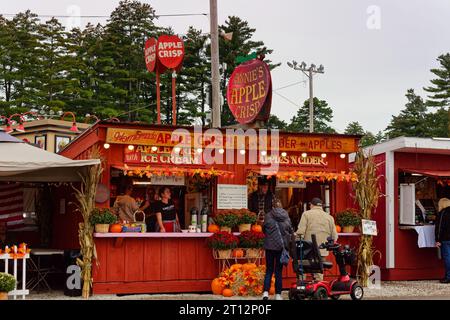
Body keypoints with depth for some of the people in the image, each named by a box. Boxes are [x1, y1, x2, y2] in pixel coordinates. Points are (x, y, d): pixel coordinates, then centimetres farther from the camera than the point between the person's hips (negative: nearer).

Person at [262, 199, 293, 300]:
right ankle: (278, 294, 7)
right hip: (282, 246, 1)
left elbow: (264, 229, 4)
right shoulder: (286, 217, -3)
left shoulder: (268, 216, -7)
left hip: (270, 246, -1)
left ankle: (266, 292, -2)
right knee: (279, 271, 8)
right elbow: (291, 231, 6)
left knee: (269, 270, 10)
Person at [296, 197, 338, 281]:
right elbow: (334, 237, 9)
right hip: (322, 250, 3)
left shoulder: (306, 214, 1)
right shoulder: (329, 217, 10)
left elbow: (300, 231, -11)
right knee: (319, 271, 8)